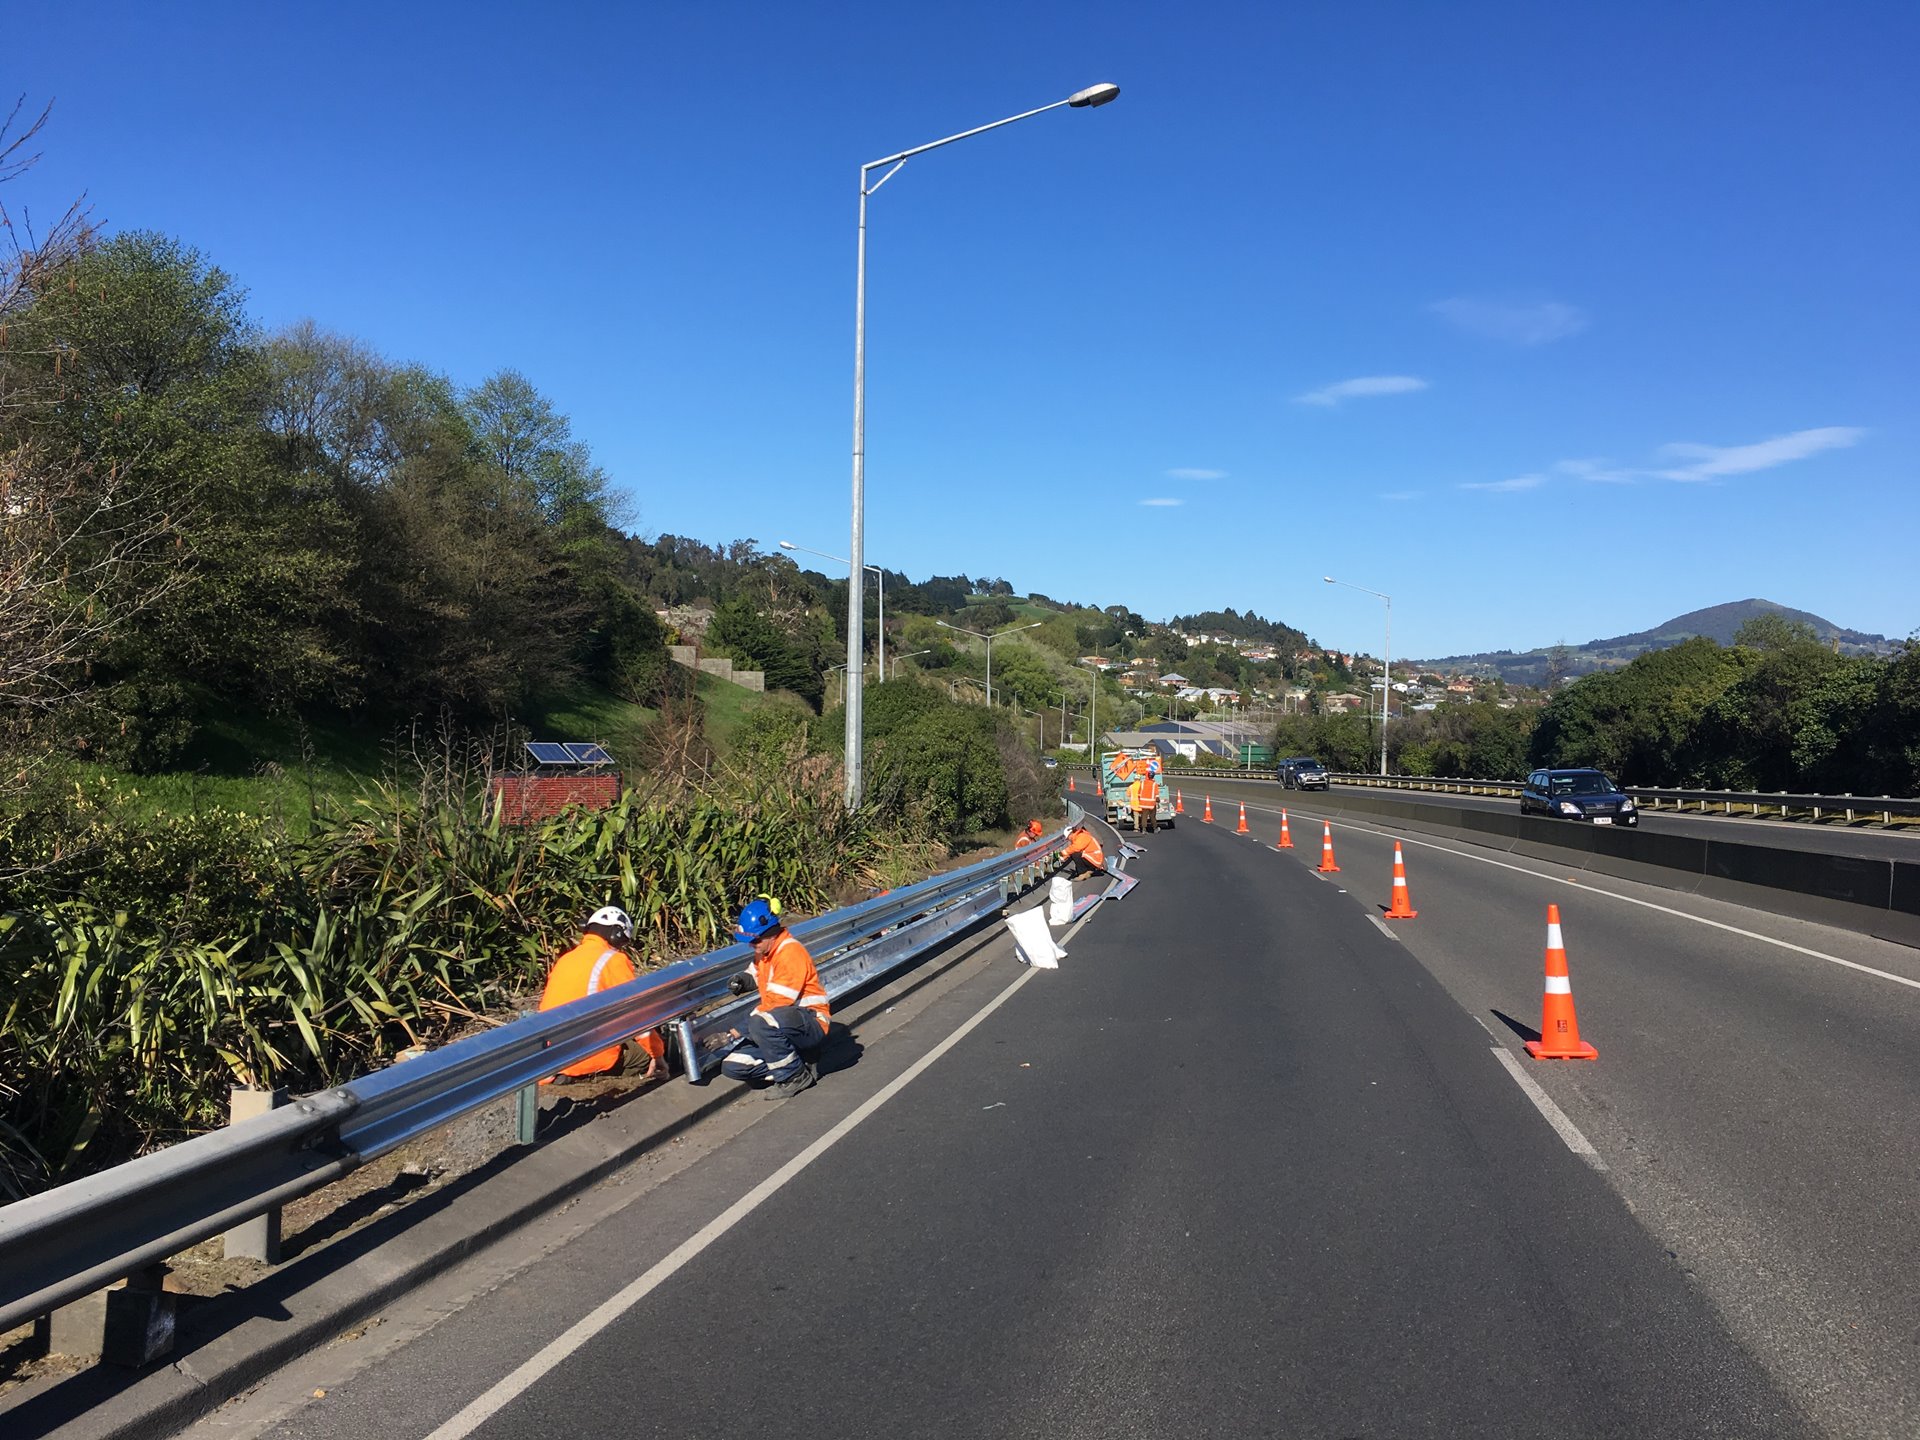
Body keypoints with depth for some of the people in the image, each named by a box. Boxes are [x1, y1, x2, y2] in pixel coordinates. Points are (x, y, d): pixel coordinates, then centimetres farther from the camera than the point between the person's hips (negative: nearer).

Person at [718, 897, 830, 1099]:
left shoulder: (790, 952, -22)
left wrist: (736, 1032, -24)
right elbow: (757, 973, 26)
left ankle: (795, 1076, -16)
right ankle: (798, 1066, 2)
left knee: (760, 1024, -37)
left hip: (811, 1023, -9)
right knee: (731, 1066, -3)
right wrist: (744, 980, 0)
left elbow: (776, 1005, -25)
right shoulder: (764, 950, 6)